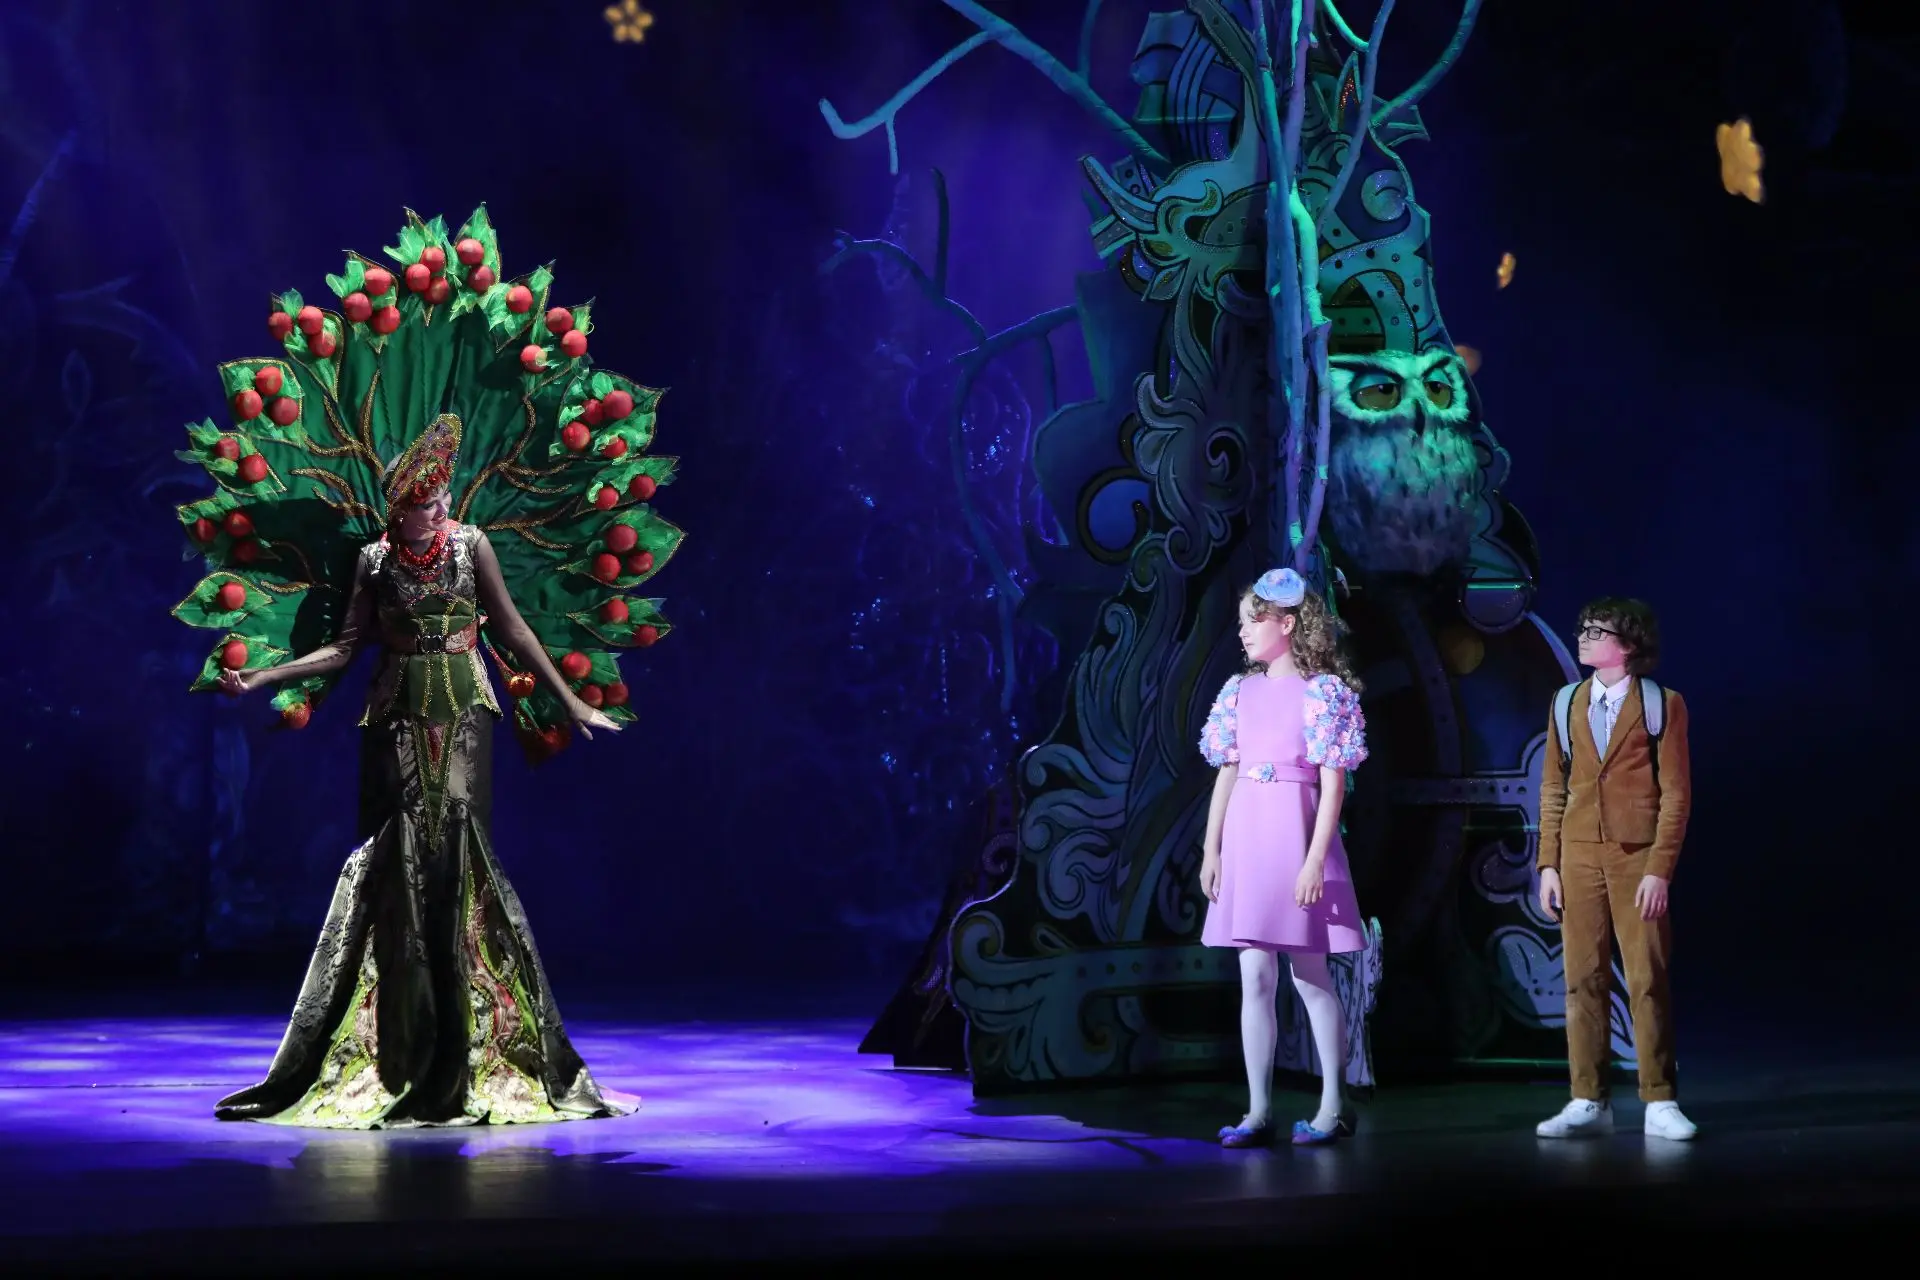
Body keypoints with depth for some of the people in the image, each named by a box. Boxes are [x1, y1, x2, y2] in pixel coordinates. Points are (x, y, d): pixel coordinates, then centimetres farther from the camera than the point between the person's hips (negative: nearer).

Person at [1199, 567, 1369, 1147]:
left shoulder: (1323, 690, -4)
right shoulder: (1241, 691, 12)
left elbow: (1333, 783, -8)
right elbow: (1226, 774, 13)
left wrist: (1315, 859, -15)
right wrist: (1211, 849, 7)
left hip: (1295, 835, -5)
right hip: (1245, 838, 5)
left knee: (1310, 975, 0)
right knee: (1254, 977, 4)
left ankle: (1332, 1108, 9)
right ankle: (1258, 1111, 7)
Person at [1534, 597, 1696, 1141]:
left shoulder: (1661, 704, -2)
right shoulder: (1567, 703, 9)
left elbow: (1676, 794, -5)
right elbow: (1553, 789, 10)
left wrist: (1660, 870, -12)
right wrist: (1548, 864, 3)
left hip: (1638, 859, -3)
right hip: (1580, 857, 3)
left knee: (1648, 983, -3)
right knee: (1583, 982, 3)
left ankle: (1659, 1104, 4)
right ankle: (1588, 1103, 8)